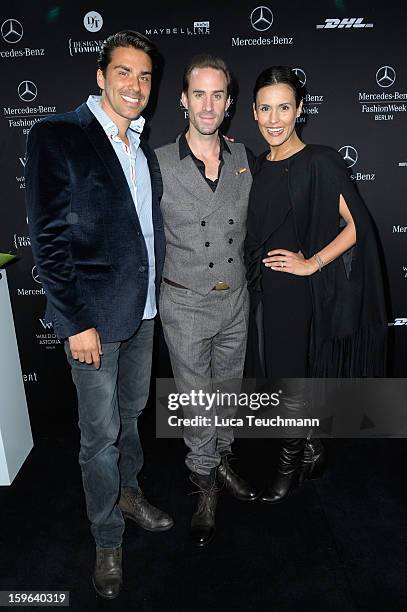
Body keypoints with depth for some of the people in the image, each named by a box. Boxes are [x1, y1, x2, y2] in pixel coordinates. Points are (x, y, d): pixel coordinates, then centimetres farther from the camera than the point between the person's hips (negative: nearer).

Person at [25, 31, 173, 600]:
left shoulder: (144, 146, 11)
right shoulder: (56, 136, -9)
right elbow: (48, 238, -13)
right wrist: (76, 322, -16)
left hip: (144, 310, 7)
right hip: (95, 315, -6)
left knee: (131, 412, 22)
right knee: (101, 434, 5)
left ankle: (128, 492, 46)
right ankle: (107, 539, 28)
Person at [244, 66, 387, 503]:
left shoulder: (319, 162, -11)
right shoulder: (258, 165, 9)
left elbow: (357, 225, -14)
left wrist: (312, 263, -15)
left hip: (298, 292, -6)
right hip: (262, 290, 7)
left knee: (290, 377, 5)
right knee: (278, 373, 15)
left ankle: (291, 464, 29)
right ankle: (312, 451, 38)